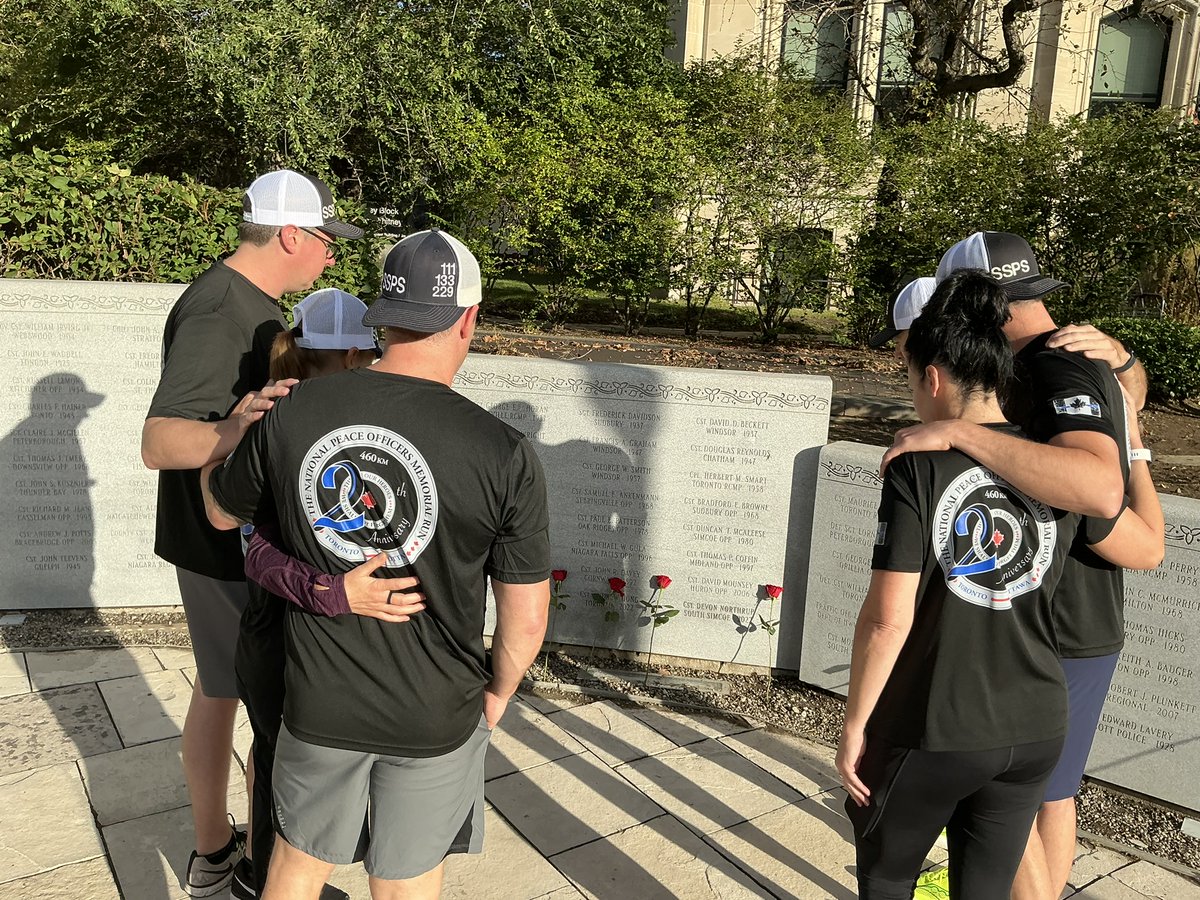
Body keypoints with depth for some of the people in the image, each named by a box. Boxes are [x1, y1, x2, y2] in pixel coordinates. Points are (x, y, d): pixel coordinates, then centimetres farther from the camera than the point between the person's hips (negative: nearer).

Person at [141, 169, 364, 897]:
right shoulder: (219, 312, -24)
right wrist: (228, 434, -49)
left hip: (233, 538, 10)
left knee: (219, 690, 19)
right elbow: (160, 441, -32)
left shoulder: (244, 299, 7)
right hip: (230, 548, -10)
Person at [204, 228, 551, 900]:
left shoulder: (293, 412, -14)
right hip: (435, 718, -1)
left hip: (318, 704, 2)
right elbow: (526, 620, -13)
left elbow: (224, 514, 6)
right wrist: (498, 691, 8)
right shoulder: (505, 454, -22)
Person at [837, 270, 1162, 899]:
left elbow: (888, 618, -20)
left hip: (931, 734, -4)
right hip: (1036, 733, 5)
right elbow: (1147, 548, 13)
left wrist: (854, 725, -7)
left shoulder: (917, 470, -17)